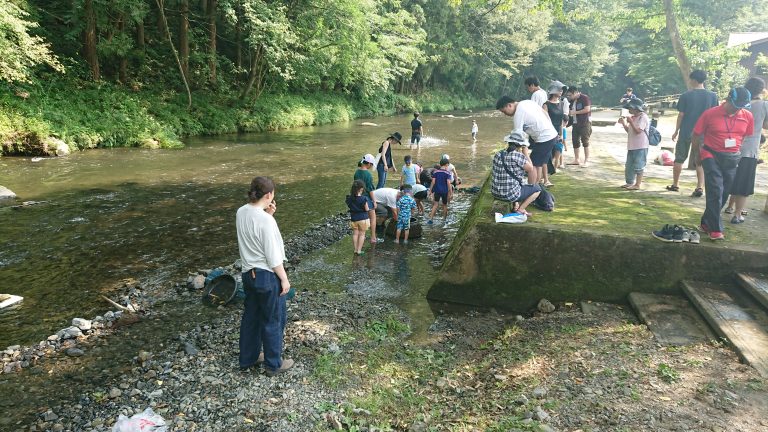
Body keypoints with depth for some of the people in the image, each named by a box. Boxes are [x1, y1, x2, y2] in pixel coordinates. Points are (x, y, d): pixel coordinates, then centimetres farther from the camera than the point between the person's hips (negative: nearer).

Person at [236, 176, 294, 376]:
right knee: (273, 321, 9)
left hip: (248, 273, 8)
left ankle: (248, 357, 37)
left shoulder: (241, 213, -2)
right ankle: (274, 364, 24)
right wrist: (284, 279, -10)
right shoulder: (266, 220, -25)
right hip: (267, 276, -8)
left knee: (250, 317, 21)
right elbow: (273, 256, -21)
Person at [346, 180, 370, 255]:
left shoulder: (349, 198, -6)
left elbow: (348, 207, 6)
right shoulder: (363, 199, -19)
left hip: (353, 218, 4)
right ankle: (359, 250, 9)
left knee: (355, 233, 15)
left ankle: (355, 249, 19)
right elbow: (366, 209, -12)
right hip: (363, 218, -4)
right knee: (362, 234, 8)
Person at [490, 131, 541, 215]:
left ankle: (515, 206, 22)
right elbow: (530, 169, -6)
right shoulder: (518, 156, -19)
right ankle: (520, 209, 7)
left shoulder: (498, 155, 1)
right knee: (537, 189, 15)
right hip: (510, 195, -7)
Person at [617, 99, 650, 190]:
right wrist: (623, 123, 6)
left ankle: (638, 184, 4)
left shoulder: (643, 117, -12)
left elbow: (638, 131, -21)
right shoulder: (633, 117, 14)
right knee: (629, 166, 15)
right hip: (631, 146, 9)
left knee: (638, 166, -3)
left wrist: (630, 121, -20)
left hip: (640, 147, -9)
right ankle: (629, 183, 26)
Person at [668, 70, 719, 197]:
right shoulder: (712, 96, 0)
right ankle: (700, 187, 0)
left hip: (686, 132, -2)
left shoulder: (686, 96, -7)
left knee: (679, 159, 12)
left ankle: (675, 184, 20)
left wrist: (676, 131, 3)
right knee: (700, 162, 7)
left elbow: (681, 115, -6)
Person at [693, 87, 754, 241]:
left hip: (733, 159, 4)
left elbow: (747, 136, 12)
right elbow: (696, 135, -1)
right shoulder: (710, 114, -10)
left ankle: (706, 223, 21)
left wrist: (738, 152, 7)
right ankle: (715, 229, -9)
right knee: (716, 192, -12)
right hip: (712, 156, -4)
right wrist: (700, 153, 5)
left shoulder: (747, 116, 0)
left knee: (724, 193, 8)